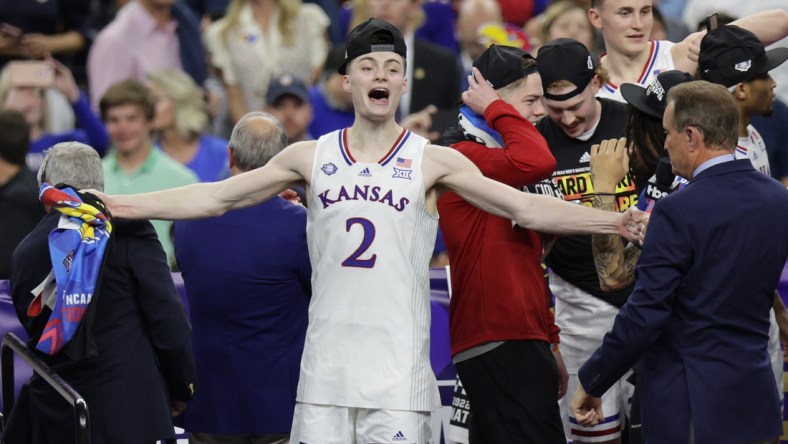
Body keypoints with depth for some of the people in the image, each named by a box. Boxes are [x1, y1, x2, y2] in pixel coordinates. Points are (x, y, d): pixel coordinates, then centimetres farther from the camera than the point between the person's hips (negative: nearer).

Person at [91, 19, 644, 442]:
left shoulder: (432, 161, 3)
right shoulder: (311, 157, 9)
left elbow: (526, 207, 1)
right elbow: (216, 198, 12)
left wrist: (613, 221, -9)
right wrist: (117, 205, 8)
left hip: (399, 371, -2)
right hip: (325, 364, 2)